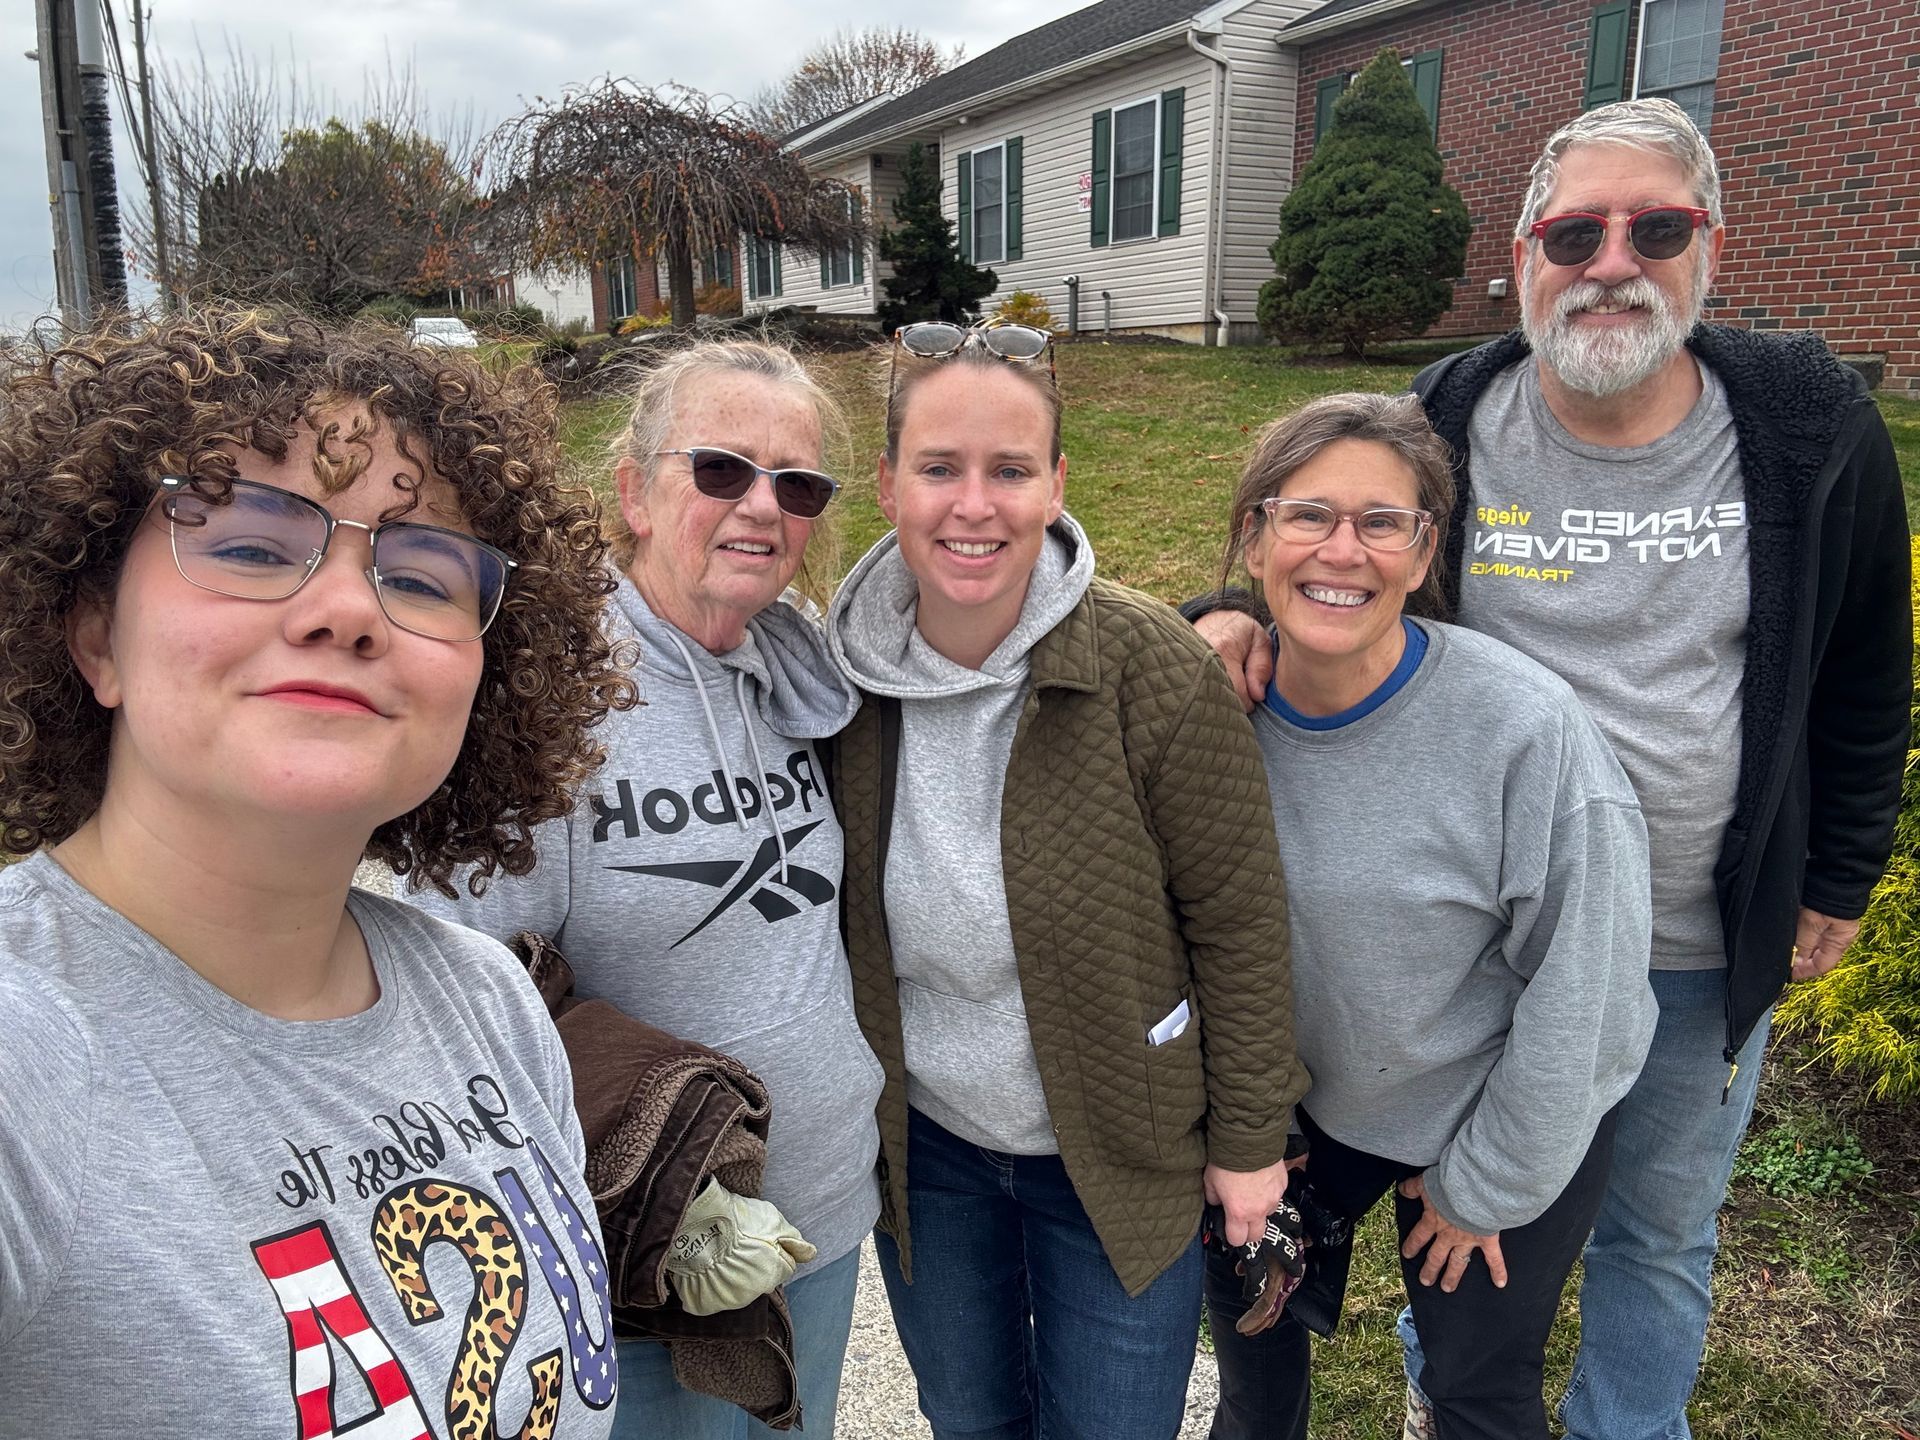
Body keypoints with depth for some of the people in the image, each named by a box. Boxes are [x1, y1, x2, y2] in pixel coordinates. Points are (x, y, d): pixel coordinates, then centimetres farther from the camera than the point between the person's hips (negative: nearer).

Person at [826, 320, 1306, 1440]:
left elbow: (1240, 919, -14)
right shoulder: (846, 671, -12)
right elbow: (840, 919, 1)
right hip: (922, 1143, 3)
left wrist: (1250, 1137, -7)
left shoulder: (1153, 668, -22)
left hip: (1123, 1155, -3)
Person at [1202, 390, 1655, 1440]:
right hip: (1303, 1094, 4)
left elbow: (1578, 987, -19)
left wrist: (1484, 1186, -9)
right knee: (1244, 1287, 22)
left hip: (1501, 1115, -3)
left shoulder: (1524, 725, -29)